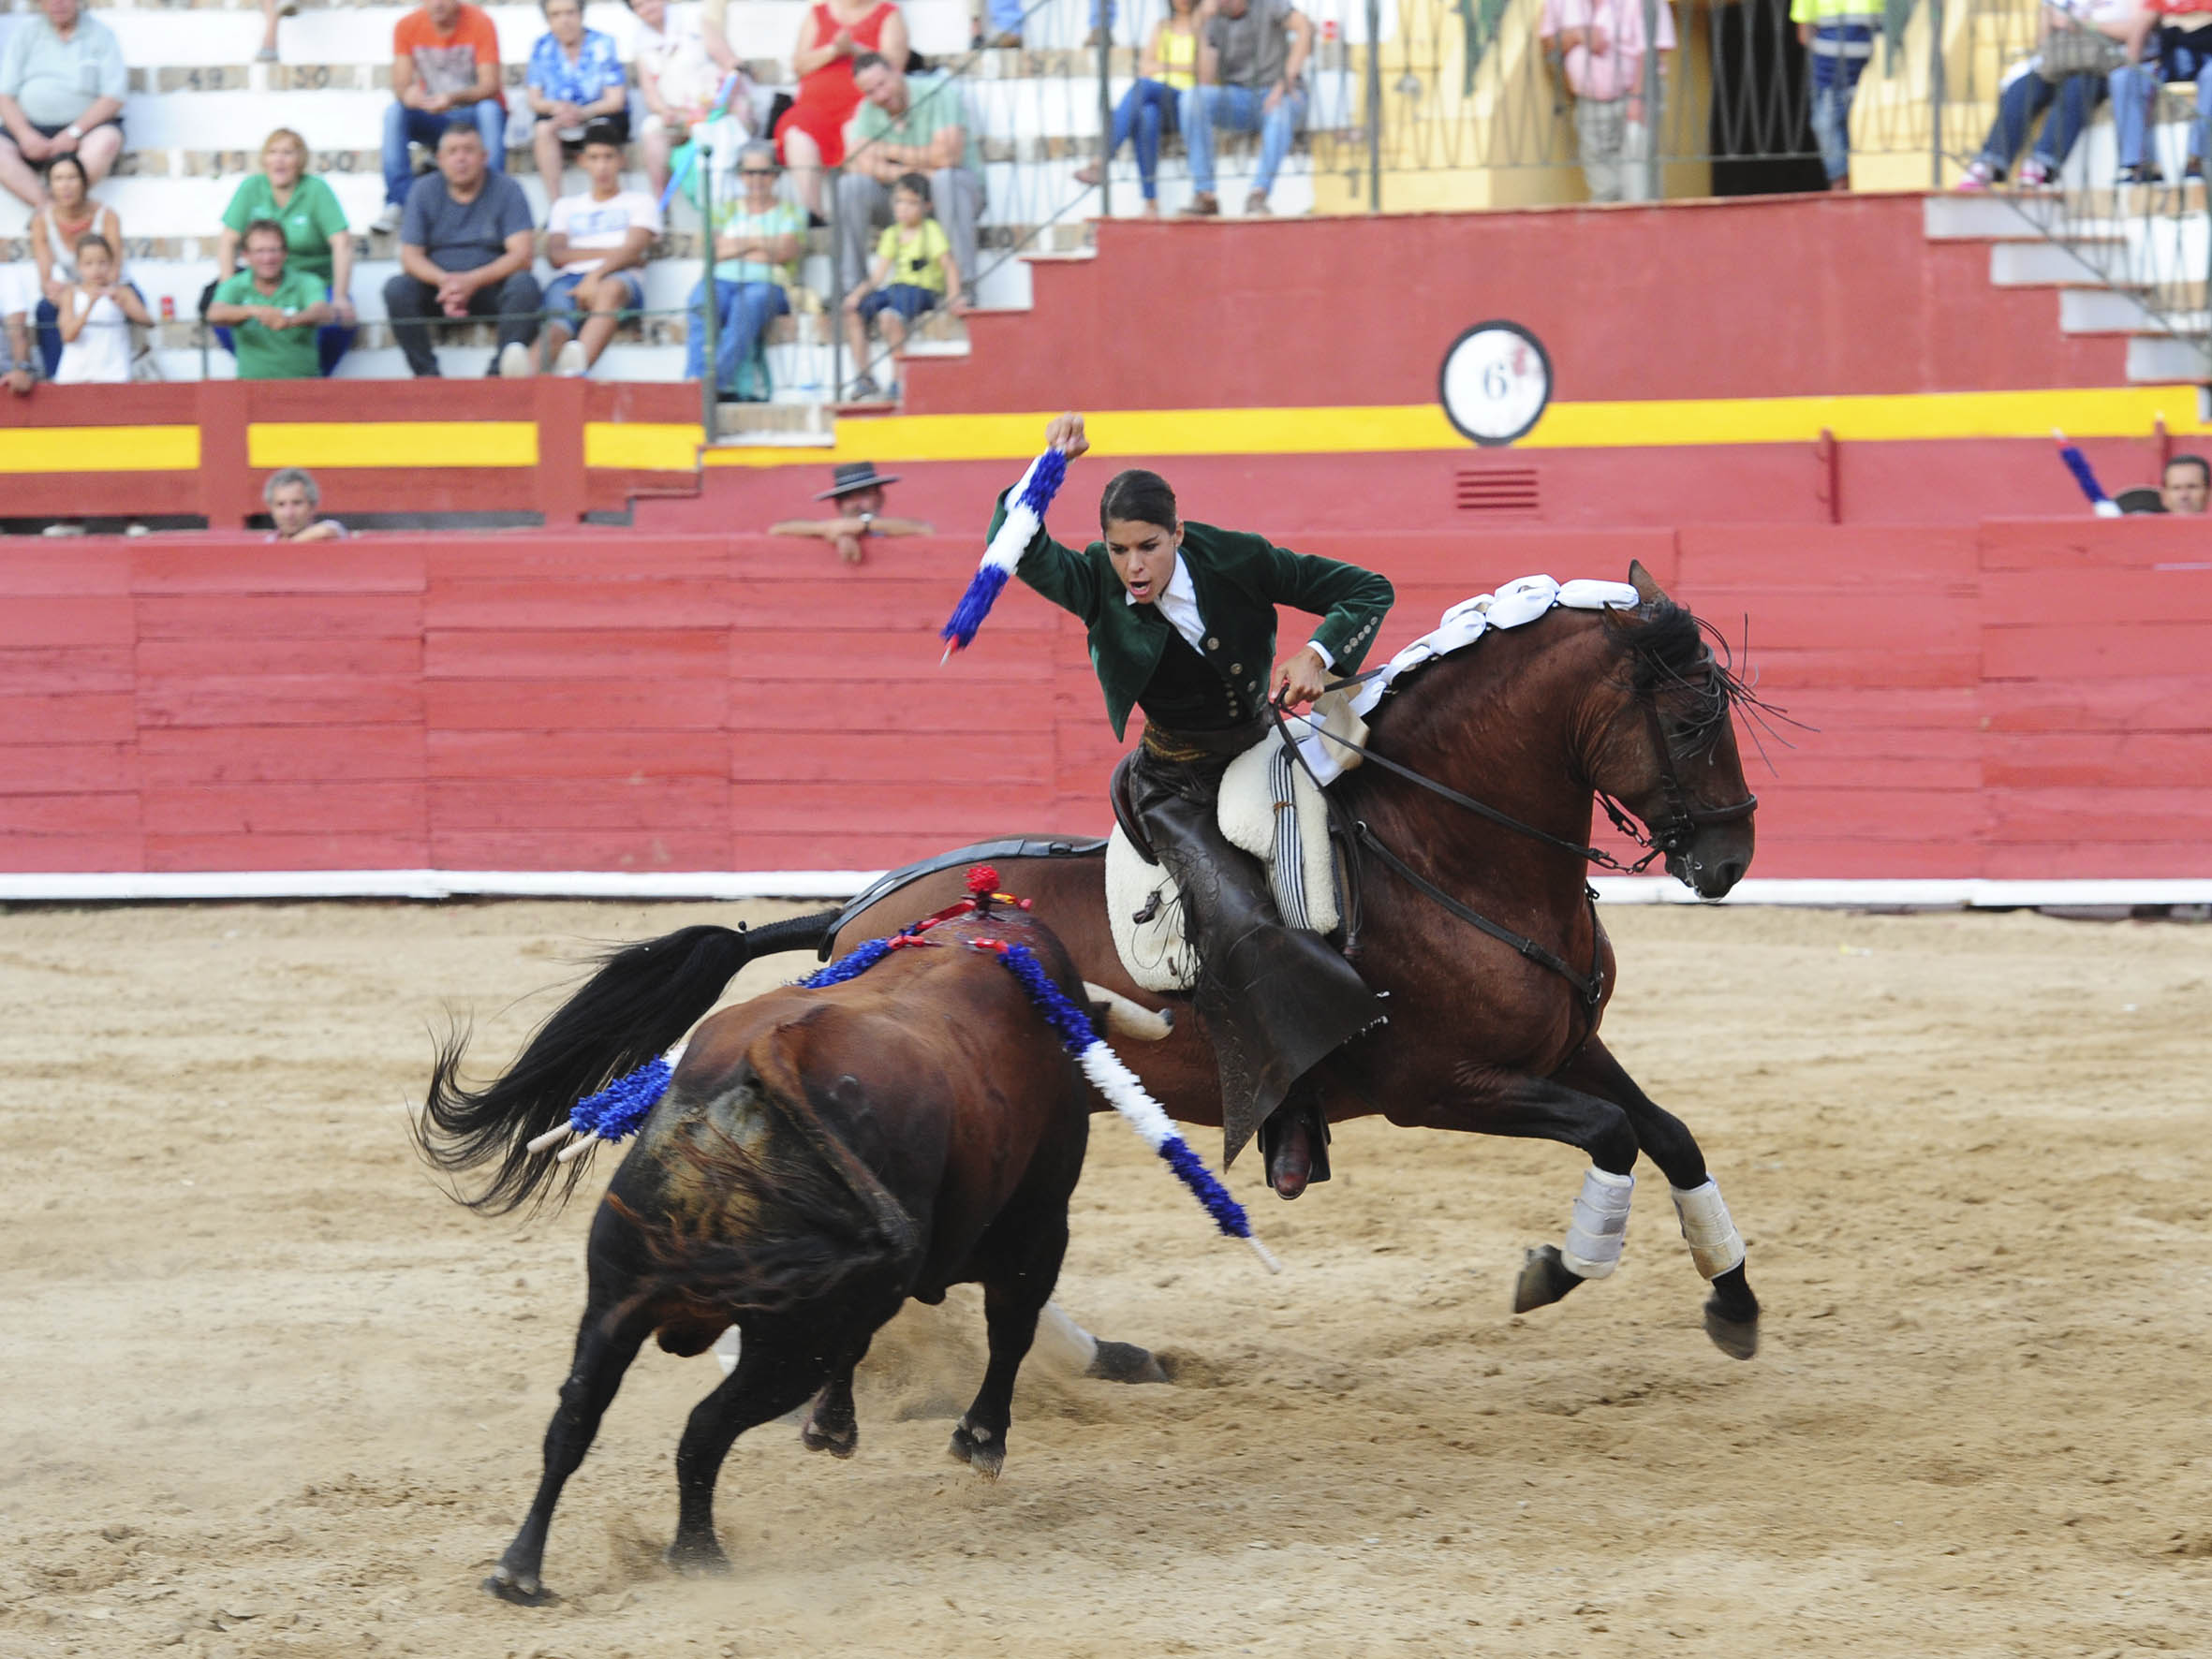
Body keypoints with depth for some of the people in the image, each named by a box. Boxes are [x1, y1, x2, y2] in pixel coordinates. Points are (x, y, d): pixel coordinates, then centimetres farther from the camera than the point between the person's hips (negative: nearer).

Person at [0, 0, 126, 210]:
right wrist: (25, 135, -14)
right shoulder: (25, 31, 10)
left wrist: (73, 133, -18)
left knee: (107, 142, -35)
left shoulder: (101, 34, 3)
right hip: (31, 128, 3)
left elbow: (113, 98, -6)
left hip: (86, 125, -3)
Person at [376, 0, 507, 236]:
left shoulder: (479, 23, -13)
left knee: (490, 110, -35)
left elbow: (490, 86, -20)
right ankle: (398, 203, -31)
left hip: (473, 113, -2)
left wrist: (454, 98, -39)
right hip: (432, 117, 2)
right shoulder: (407, 27, -5)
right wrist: (407, 94, -37)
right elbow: (400, 86, -11)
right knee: (393, 112, -26)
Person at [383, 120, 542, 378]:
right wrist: (445, 281, -23)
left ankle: (501, 369, -45)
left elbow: (522, 255, -11)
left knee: (524, 285, -32)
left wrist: (472, 281, -24)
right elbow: (410, 257, -1)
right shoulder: (424, 191, 5)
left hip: (491, 288, -2)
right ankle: (426, 372, -33)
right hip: (438, 286, 2)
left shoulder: (507, 190, -1)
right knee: (397, 289, -27)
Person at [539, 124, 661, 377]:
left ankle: (578, 365, -70)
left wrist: (596, 275, -16)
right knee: (557, 327, -35)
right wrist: (611, 253, 2)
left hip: (619, 277, -2)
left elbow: (633, 250, 3)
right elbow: (555, 255, 14)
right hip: (569, 280, 2)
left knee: (610, 289, -42)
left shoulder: (640, 202, 23)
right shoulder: (566, 206, 32)